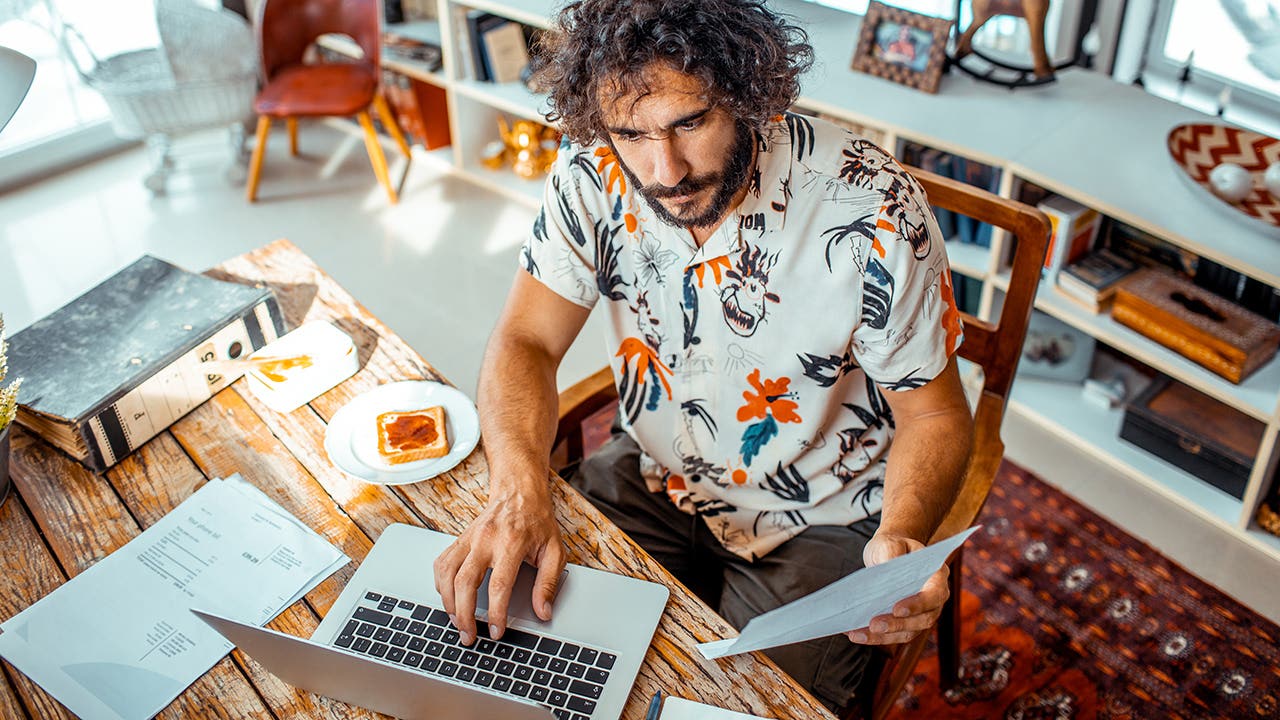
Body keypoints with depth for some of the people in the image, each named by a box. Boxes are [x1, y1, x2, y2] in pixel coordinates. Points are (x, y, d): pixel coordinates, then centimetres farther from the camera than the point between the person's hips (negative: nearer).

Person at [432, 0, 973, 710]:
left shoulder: (871, 210, -25)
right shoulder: (594, 176, -16)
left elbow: (934, 414, -15)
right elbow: (524, 342, -12)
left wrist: (901, 538, -36)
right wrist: (518, 489, -32)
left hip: (818, 519, -2)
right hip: (654, 472, 3)